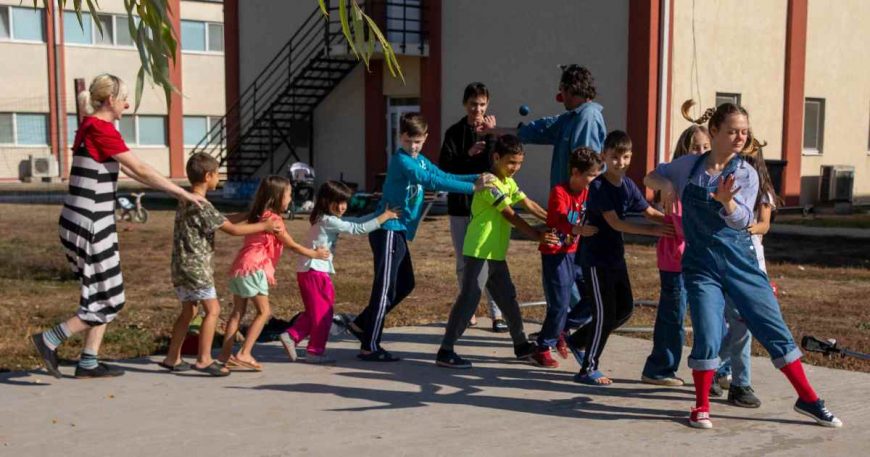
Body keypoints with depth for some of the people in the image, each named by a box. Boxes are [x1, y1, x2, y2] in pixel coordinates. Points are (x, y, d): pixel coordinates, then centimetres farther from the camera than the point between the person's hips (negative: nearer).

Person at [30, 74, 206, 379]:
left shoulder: (91, 127, 14)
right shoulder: (101, 129, -16)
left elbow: (128, 170, 18)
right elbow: (141, 170, -15)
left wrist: (173, 191, 16)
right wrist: (182, 193, -7)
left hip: (86, 222, 10)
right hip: (89, 225, -10)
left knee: (101, 296, 15)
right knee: (108, 301, 1)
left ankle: (88, 363, 19)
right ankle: (49, 340, 5)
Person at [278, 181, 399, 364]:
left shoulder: (327, 220, 15)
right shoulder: (328, 221, -15)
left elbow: (357, 221, 15)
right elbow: (358, 228, -19)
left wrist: (381, 213, 9)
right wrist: (384, 217, -14)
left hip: (309, 271, 10)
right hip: (315, 271, -10)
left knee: (314, 311, 17)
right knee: (323, 312, 0)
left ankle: (291, 336, 14)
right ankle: (315, 351, 7)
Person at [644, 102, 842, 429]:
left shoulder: (746, 174, -1)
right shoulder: (689, 166, 3)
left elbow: (742, 220, -14)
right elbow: (650, 177, 17)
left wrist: (726, 200, -36)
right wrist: (666, 184, -6)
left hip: (741, 262, 1)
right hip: (701, 265, -1)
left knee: (775, 330, 3)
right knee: (707, 337, -11)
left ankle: (807, 399, 19)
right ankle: (701, 407, 10)